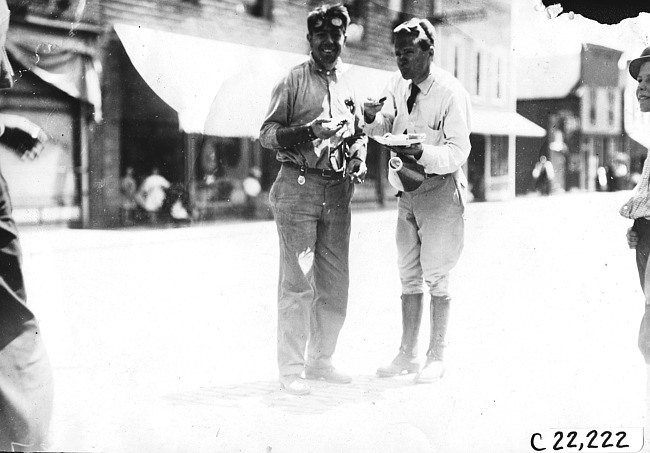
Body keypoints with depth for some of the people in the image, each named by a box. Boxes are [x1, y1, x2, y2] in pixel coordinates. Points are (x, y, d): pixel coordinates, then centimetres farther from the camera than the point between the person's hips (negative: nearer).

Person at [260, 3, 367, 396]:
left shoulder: (351, 83, 14)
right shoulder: (294, 80, 0)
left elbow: (360, 133, 24)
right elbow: (267, 134, -2)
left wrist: (360, 161, 4)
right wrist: (305, 132, -19)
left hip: (338, 191, 5)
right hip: (299, 187, -5)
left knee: (335, 283, 10)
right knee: (298, 282, -5)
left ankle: (321, 360, 23)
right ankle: (291, 369, 3)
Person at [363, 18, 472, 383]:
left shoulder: (451, 93, -17)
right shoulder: (399, 84, 4)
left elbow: (458, 152, -20)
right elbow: (385, 127, 4)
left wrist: (421, 153, -36)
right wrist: (374, 118, -18)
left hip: (440, 187, -7)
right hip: (408, 188, 7)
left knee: (436, 275, 1)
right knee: (409, 274, 13)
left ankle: (437, 356, 15)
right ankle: (407, 353, 24)